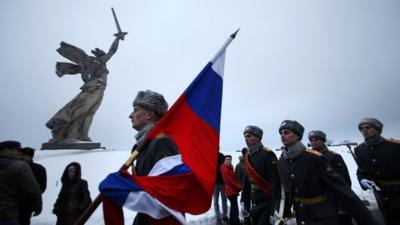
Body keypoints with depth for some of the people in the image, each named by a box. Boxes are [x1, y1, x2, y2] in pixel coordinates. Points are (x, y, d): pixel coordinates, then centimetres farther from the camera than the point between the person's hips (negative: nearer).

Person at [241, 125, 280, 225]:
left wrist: (274, 206, -22)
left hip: (267, 201, -7)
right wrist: (245, 201, 14)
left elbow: (276, 182, -21)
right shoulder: (247, 156, 6)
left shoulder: (267, 154, -17)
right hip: (254, 200, 7)